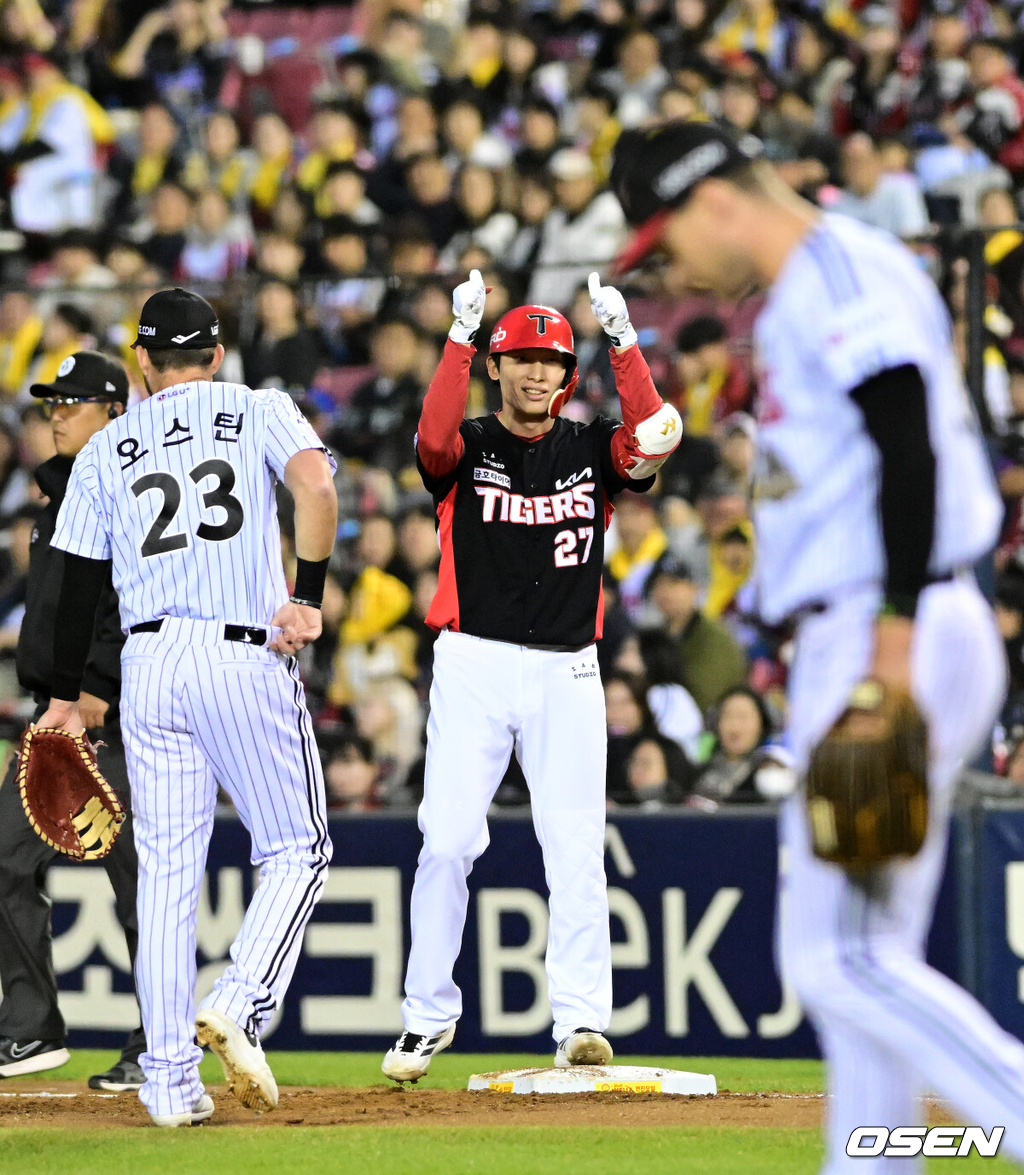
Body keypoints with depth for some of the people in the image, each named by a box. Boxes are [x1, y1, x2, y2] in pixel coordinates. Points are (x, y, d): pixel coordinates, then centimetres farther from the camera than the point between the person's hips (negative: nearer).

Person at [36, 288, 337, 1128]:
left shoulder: (108, 449, 12)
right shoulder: (261, 413, 6)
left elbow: (80, 579, 11)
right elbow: (317, 488, -14)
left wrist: (65, 697, 19)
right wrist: (309, 597, -9)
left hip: (149, 661, 3)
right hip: (247, 656, -3)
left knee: (167, 869, 6)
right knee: (297, 850, 8)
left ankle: (170, 1081, 3)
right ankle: (239, 1010, -14)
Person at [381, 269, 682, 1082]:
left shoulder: (591, 451, 8)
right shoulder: (468, 449, 3)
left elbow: (652, 440, -12)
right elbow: (434, 439, -20)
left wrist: (625, 339, -18)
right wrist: (461, 335, -27)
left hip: (567, 675, 1)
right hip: (473, 667, -1)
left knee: (577, 849, -5)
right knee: (447, 841, -5)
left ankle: (581, 1019, -6)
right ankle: (429, 1015, 5)